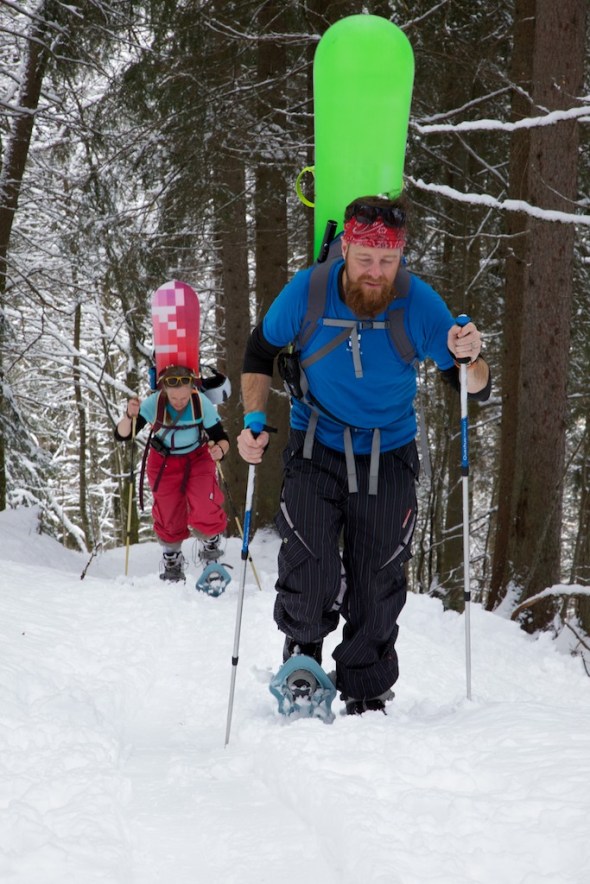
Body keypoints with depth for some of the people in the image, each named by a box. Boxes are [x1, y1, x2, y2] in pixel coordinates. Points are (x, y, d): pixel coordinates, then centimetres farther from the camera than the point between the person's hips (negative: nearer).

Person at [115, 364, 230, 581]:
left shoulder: (203, 404, -28)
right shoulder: (153, 404, -29)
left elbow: (222, 439, -20)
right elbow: (121, 435, -29)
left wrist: (220, 449, -44)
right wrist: (129, 416, -50)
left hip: (198, 459, -1)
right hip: (164, 462, 1)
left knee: (205, 513, -19)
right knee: (169, 516, 5)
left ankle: (211, 541, 16)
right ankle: (172, 559, 35)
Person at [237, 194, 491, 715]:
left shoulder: (419, 304, -16)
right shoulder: (307, 292, -16)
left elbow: (477, 390, -11)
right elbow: (260, 353, 3)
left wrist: (470, 361, -33)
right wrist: (255, 420, -8)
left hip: (388, 459, 1)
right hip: (316, 452, -1)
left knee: (378, 587, 5)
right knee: (310, 582, -13)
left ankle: (366, 694, 27)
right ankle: (303, 650, 20)